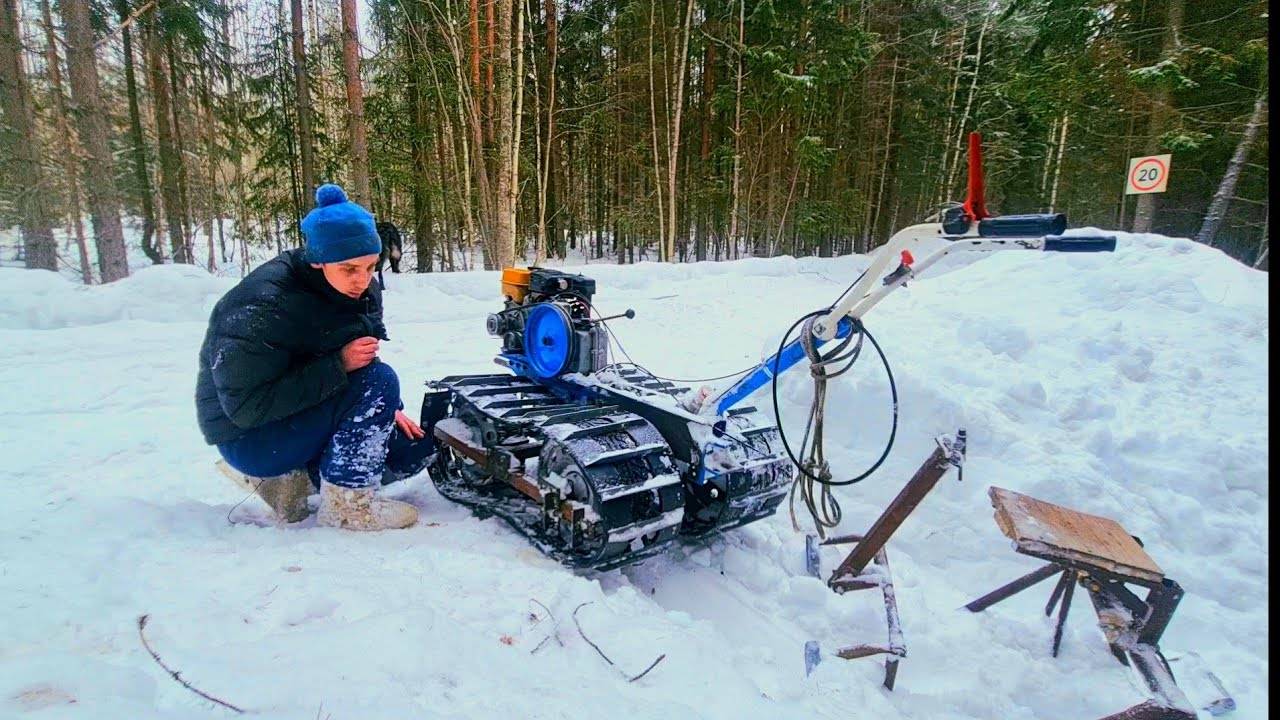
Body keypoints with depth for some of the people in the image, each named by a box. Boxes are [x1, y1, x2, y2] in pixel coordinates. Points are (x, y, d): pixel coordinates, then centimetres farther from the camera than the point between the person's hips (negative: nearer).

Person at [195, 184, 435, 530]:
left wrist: (387, 411, -6)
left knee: (416, 448, 0)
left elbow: (362, 363, 10)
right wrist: (338, 365, -33)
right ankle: (345, 506, -17)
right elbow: (246, 406, -27)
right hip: (249, 438, -8)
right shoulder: (262, 306, -26)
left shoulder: (361, 292, -4)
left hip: (307, 416, 8)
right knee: (379, 381, -27)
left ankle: (293, 478, 4)